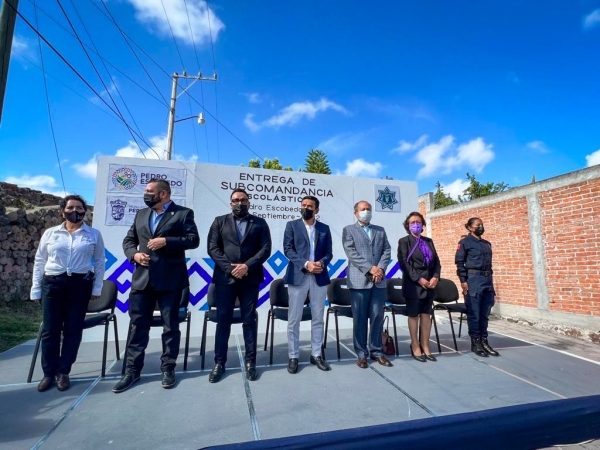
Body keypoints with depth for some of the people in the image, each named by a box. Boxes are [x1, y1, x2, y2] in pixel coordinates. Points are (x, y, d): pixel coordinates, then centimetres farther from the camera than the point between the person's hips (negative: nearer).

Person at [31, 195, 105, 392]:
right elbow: (39, 261, 9)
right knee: (50, 329, 6)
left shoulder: (94, 234, 2)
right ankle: (49, 372, 19)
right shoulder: (50, 233, 5)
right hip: (52, 283, 1)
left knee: (73, 329, 4)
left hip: (80, 285, -1)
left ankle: (63, 372, 17)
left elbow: (99, 262, 3)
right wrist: (36, 289, 5)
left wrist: (97, 288, -1)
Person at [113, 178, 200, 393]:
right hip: (142, 278, 5)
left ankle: (168, 369, 20)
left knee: (171, 326, 6)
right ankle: (132, 370, 23)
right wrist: (134, 254, -3)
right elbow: (128, 240, 18)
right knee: (137, 325, 10)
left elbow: (193, 239, -10)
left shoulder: (183, 213, 0)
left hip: (170, 279, -4)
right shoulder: (141, 214, 17)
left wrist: (166, 242, -18)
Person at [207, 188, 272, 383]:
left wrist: (247, 266, -14)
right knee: (223, 320, 7)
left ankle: (250, 361, 19)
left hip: (250, 279, 0)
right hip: (225, 278, 1)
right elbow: (213, 248, 0)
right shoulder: (220, 221, 9)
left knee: (249, 321, 7)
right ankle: (219, 362, 20)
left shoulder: (260, 223, 8)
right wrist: (230, 268, -11)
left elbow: (265, 249, -1)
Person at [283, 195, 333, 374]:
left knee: (318, 319, 11)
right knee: (294, 319, 4)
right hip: (298, 276, -2)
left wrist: (322, 262, -14)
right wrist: (306, 264, -17)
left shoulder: (324, 228, 11)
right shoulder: (292, 225, 4)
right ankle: (293, 357, 18)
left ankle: (316, 355, 25)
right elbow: (288, 249, -5)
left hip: (319, 277, 3)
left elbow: (329, 252, 8)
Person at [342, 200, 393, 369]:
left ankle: (376, 351, 21)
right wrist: (370, 268, -14)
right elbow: (351, 253, -7)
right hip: (359, 280, -4)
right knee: (360, 318, 3)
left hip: (379, 280, 4)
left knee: (377, 317, 8)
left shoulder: (380, 230, 18)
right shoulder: (348, 230, 5)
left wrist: (380, 268, -9)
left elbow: (387, 251, 8)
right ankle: (361, 354, 15)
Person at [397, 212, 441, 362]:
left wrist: (435, 277, -7)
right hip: (413, 283, -5)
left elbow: (436, 261, 10)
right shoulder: (404, 241, -2)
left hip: (430, 283, 5)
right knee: (413, 315, 4)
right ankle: (415, 347, 15)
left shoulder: (429, 241, 14)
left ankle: (425, 347, 17)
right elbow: (404, 263, -11)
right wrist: (419, 279, -16)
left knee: (426, 315, 8)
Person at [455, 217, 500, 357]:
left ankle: (484, 341, 20)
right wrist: (463, 281, -14)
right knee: (474, 314, 0)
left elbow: (489, 263, 19)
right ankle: (475, 343, 9)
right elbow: (459, 263, -7)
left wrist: (490, 280, 14)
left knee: (485, 314, 11)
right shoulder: (465, 242, -2)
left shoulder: (487, 243, 17)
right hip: (473, 280, -6)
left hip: (487, 280, 6)